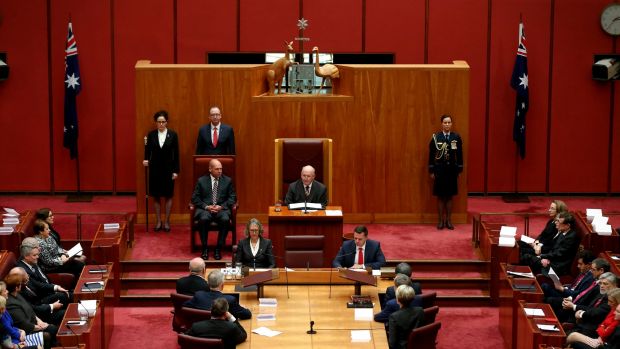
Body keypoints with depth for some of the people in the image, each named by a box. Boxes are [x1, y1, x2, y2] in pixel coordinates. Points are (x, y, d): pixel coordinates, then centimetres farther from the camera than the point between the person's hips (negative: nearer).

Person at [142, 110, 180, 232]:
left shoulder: (173, 135, -2)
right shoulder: (151, 135, 1)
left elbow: (176, 153, -1)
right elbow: (148, 151, 2)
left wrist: (176, 170, -4)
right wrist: (146, 160, -19)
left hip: (168, 169, -1)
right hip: (155, 168, 1)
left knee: (168, 196, 4)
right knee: (156, 196, 5)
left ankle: (167, 222, 12)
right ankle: (158, 222, 14)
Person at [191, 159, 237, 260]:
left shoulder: (227, 180, 11)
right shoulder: (201, 181, 8)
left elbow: (232, 198, 8)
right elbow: (195, 198, 5)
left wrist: (221, 206, -9)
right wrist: (206, 207, -11)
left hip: (221, 209, 1)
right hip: (205, 209, -1)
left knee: (225, 220, -33)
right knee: (203, 219, -35)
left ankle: (218, 249, -21)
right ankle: (205, 248, -20)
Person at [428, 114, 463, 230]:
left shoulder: (456, 137, 0)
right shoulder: (436, 137, -3)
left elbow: (460, 155, 3)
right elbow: (431, 155, 0)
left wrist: (459, 170, 1)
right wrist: (431, 171, -2)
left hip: (452, 170, 1)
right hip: (439, 169, -1)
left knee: (450, 196, 7)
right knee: (440, 196, 4)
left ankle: (448, 220, 15)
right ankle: (441, 220, 11)